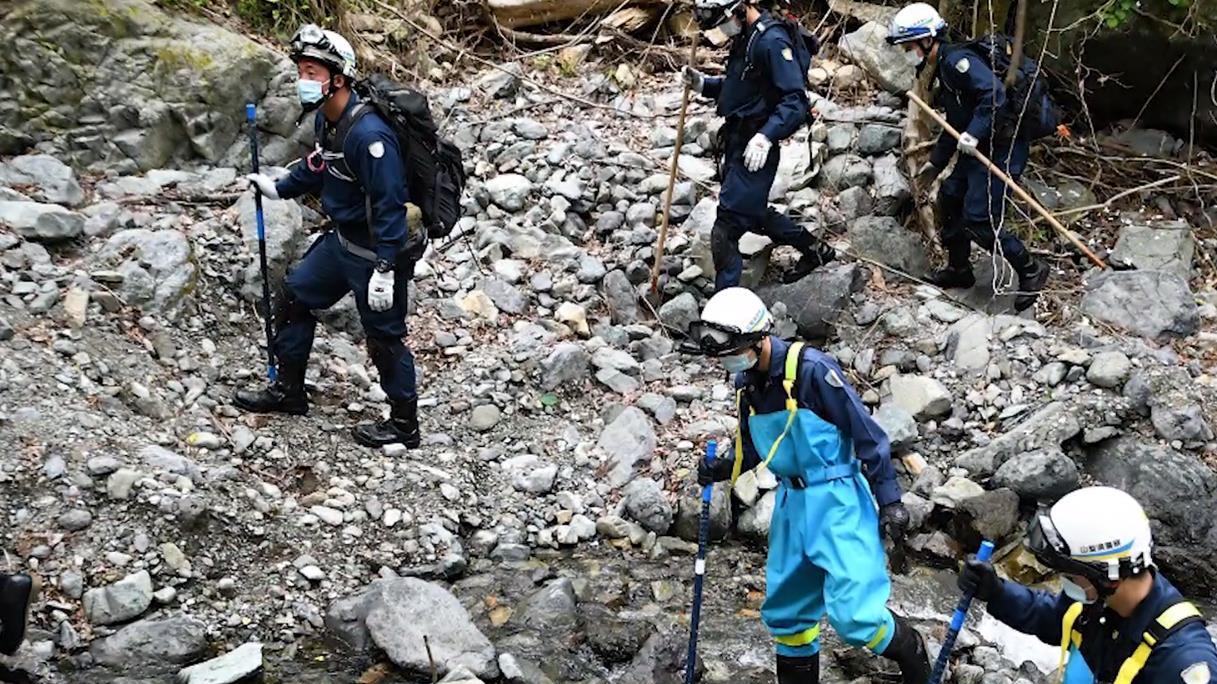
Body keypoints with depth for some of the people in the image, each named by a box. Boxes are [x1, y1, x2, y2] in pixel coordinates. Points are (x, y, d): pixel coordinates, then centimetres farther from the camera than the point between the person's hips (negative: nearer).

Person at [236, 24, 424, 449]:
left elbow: (389, 206, -27)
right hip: (342, 239, 9)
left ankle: (404, 426, 19)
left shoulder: (368, 134, -29)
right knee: (294, 298, 18)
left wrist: (384, 270, -27)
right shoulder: (326, 118, -1)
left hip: (377, 251, -9)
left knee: (384, 338, 3)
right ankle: (289, 391, 34)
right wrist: (279, 188, 25)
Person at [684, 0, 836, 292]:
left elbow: (795, 102, -24)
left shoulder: (772, 41, -19)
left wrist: (766, 137, -37)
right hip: (736, 143, 10)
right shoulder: (745, 37, 11)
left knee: (725, 231, -9)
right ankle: (815, 250, 42)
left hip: (755, 150, -10)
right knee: (754, 212, 25)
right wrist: (703, 84, 4)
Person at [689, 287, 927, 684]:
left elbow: (866, 432, -14)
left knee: (853, 614, -12)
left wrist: (889, 500, -12)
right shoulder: (746, 382, 3)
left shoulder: (810, 368, -20)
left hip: (838, 501, -7)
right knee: (784, 610, 14)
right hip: (792, 502, 8)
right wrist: (724, 469, -2)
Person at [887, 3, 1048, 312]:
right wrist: (935, 162, 28)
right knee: (950, 197, 16)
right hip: (979, 146, 11)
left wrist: (974, 133, -32)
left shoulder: (957, 60, -17)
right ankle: (959, 269, 32)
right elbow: (955, 123, 26)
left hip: (1003, 146, -11)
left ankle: (1030, 272, 3)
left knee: (978, 221, -12)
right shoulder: (943, 67, 17)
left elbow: (994, 91, -30)